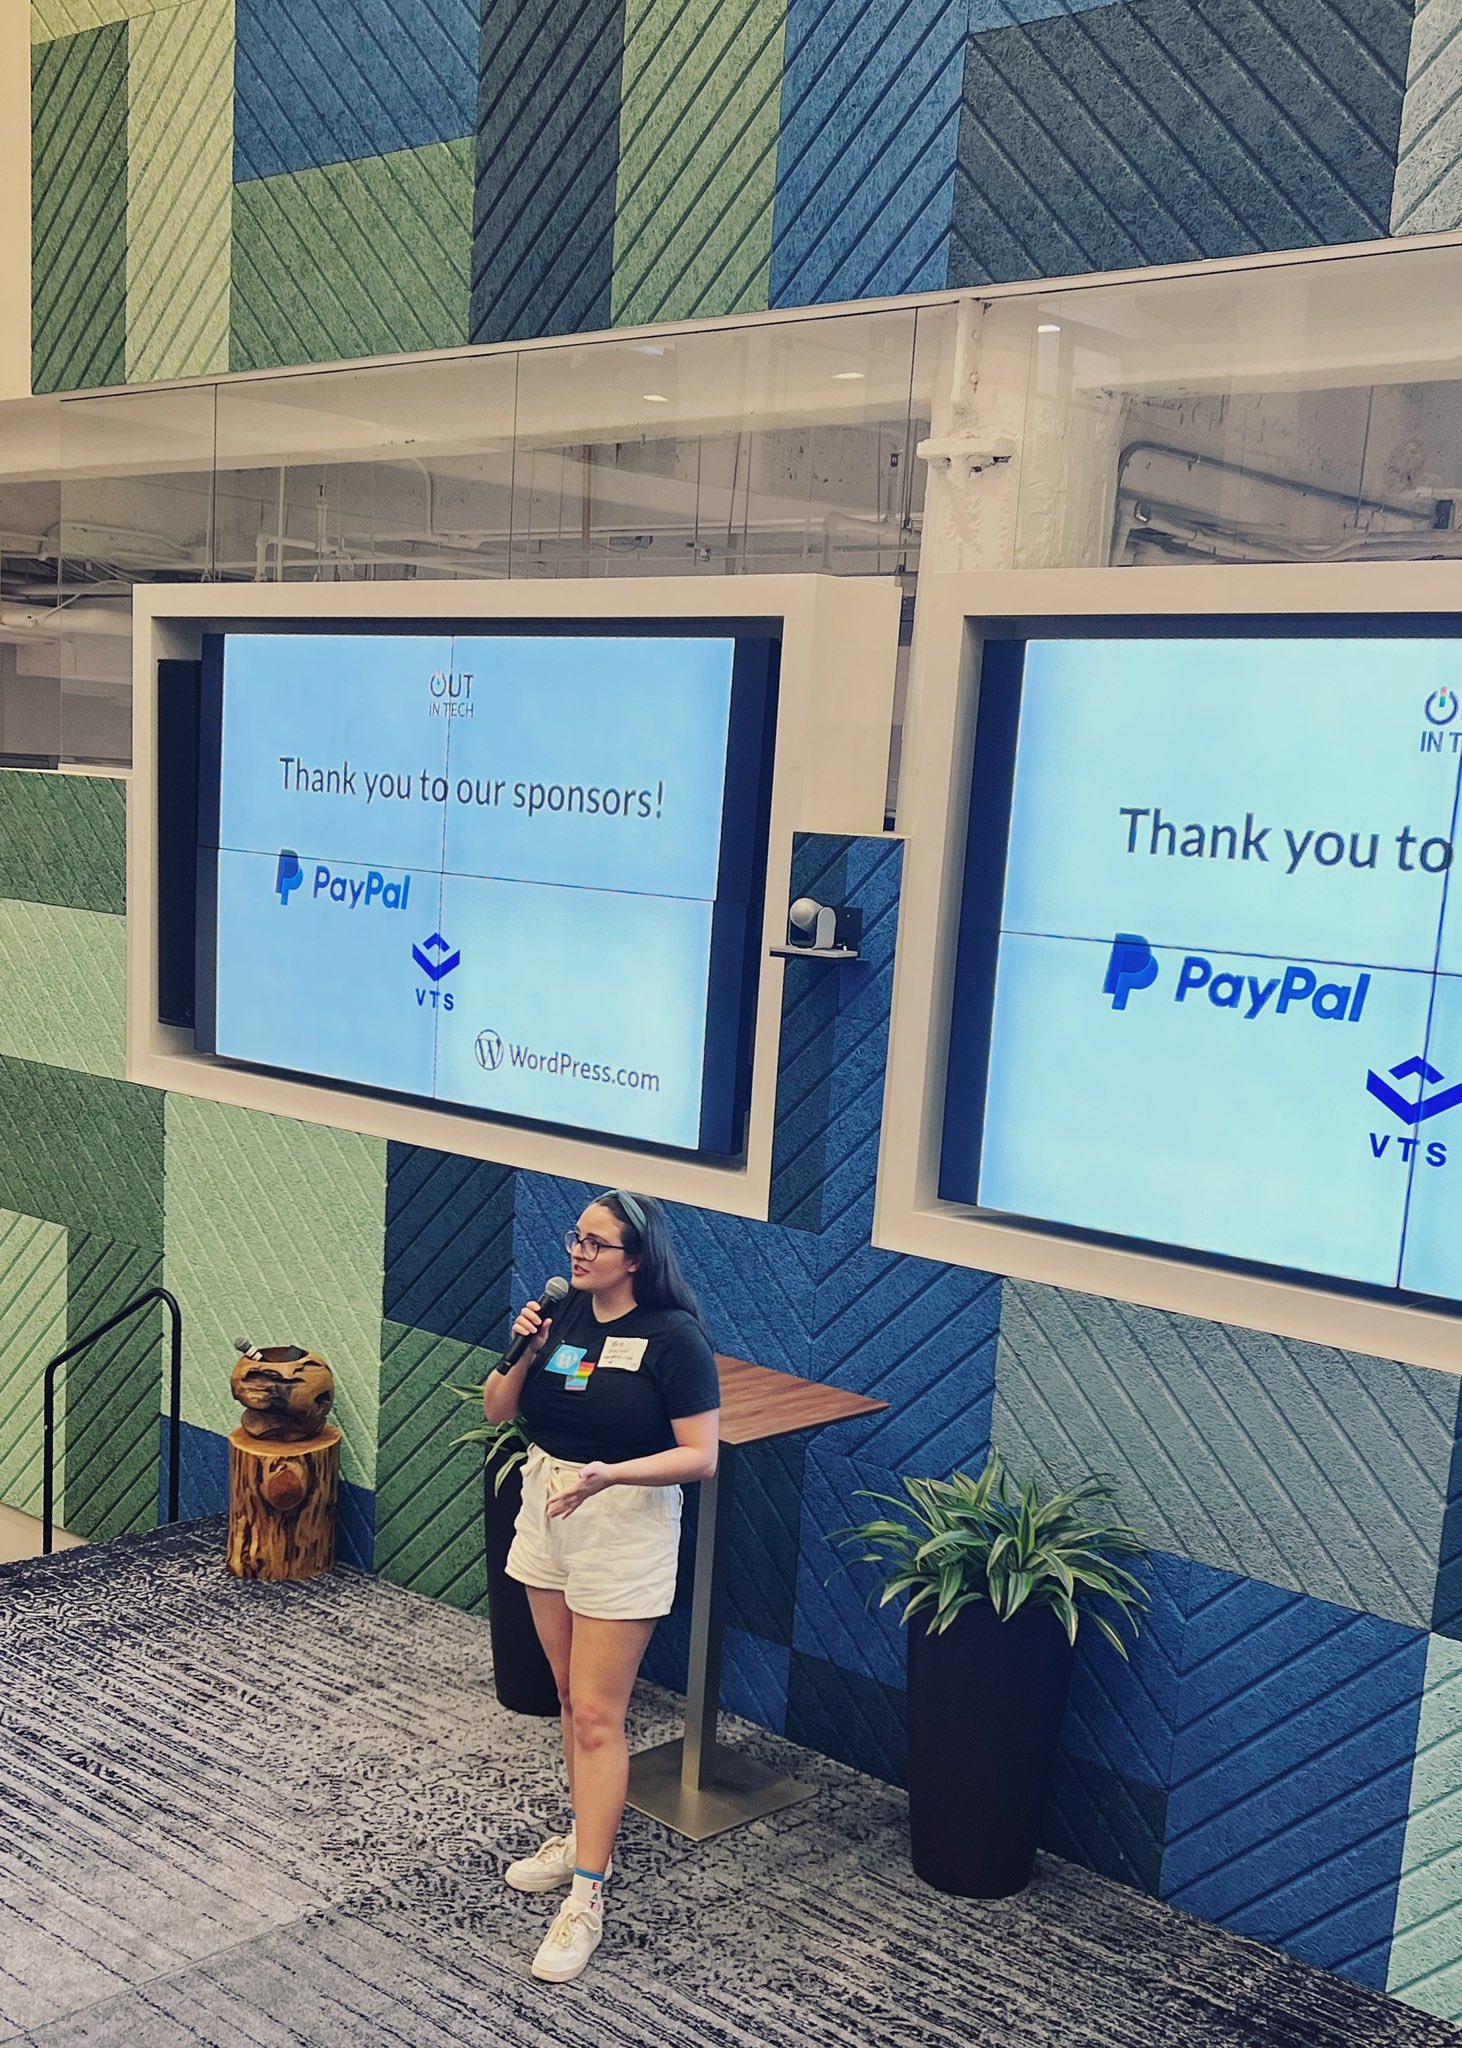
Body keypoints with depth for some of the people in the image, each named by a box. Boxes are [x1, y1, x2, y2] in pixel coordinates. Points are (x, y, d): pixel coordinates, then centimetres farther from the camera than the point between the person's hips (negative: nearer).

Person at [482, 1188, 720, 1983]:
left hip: (623, 1530, -6)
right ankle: (583, 1837, 34)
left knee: (596, 1715, -4)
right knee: (571, 1696, 18)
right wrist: (523, 1352, -13)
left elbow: (699, 1456, -17)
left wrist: (608, 1474, -29)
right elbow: (497, 1410, 5)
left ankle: (586, 1897, 2)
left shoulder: (673, 1337, -16)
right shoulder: (561, 1313, 0)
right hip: (545, 1516, 6)